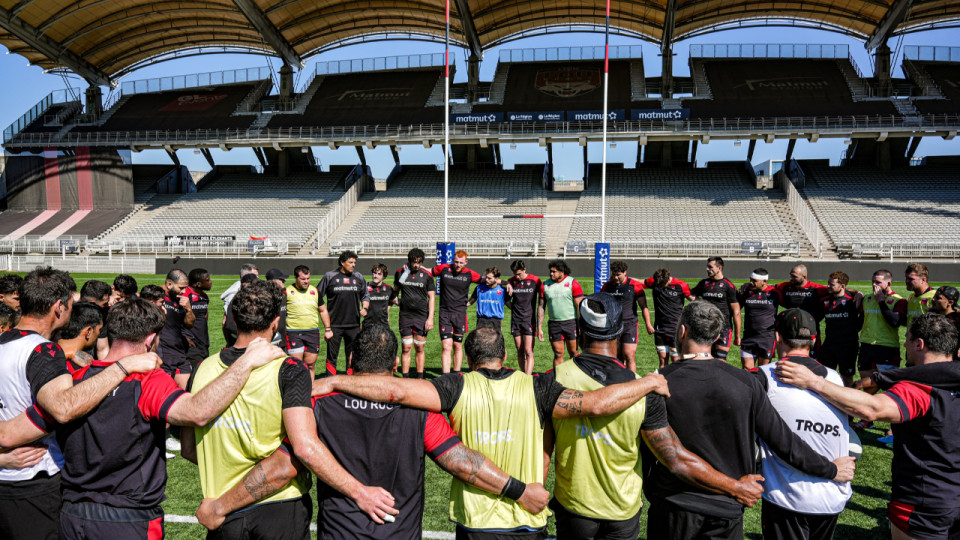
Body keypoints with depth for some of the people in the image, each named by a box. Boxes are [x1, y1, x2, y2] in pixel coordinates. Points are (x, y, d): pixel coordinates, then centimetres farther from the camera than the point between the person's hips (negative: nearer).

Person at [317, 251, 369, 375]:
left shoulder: (359, 277, 7)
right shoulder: (329, 277, -2)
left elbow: (365, 295, 18)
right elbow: (318, 297, 2)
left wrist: (364, 308, -1)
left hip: (354, 324, 3)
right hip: (334, 326, -3)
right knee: (332, 357, 1)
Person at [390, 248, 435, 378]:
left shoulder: (427, 275, 0)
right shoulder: (400, 273, 5)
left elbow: (431, 297, 1)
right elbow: (395, 290, 22)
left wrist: (430, 318, -5)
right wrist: (395, 298, 1)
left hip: (422, 317, -1)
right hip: (405, 316, 1)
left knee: (420, 349, 4)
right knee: (406, 348, -1)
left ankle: (420, 378, 13)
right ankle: (405, 378, 5)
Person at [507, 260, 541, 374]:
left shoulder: (535, 280, -4)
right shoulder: (511, 281, 3)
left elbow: (541, 301, 3)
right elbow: (507, 299, 19)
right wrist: (513, 308, 6)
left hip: (529, 319, -3)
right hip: (515, 320, 3)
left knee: (528, 351, -11)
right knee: (520, 351, 8)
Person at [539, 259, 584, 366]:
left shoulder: (573, 283, -2)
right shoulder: (545, 285, 6)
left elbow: (580, 306, -4)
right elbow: (541, 307, 10)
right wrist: (539, 328, 6)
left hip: (571, 322, -2)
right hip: (554, 324, 2)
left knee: (573, 353, 1)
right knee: (558, 354, 4)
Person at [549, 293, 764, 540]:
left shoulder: (556, 378, -19)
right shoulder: (642, 392, -20)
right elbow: (678, 461, -16)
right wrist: (736, 488, -3)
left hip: (573, 507, 0)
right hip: (622, 511, 0)